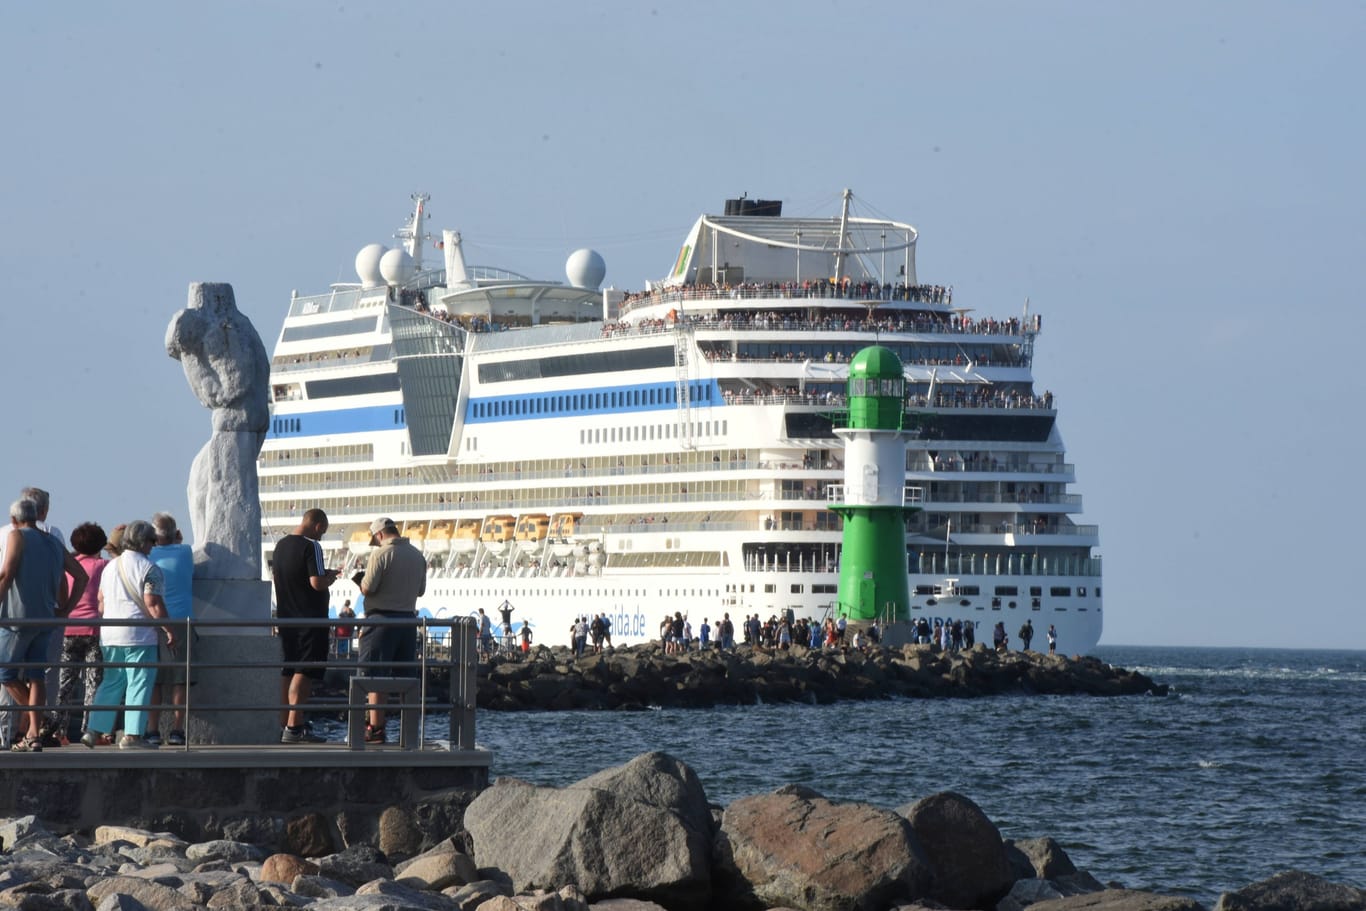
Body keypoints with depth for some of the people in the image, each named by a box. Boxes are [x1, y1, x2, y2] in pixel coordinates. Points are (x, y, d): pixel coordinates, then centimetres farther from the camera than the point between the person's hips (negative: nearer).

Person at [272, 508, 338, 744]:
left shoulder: (281, 545, 11)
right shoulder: (311, 547, -15)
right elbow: (317, 583, -23)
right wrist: (329, 579, 0)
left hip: (285, 616, 8)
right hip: (310, 618, -8)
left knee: (287, 671, 13)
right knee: (304, 672, -7)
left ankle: (282, 724, 16)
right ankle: (294, 727, -11)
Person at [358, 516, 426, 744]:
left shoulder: (381, 554, -11)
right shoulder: (417, 556, 9)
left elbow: (367, 588, -15)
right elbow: (421, 590, 16)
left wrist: (362, 581, 6)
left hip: (382, 617, -6)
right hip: (408, 618, 6)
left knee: (375, 675, -4)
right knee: (407, 676, 9)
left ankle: (376, 728, -9)